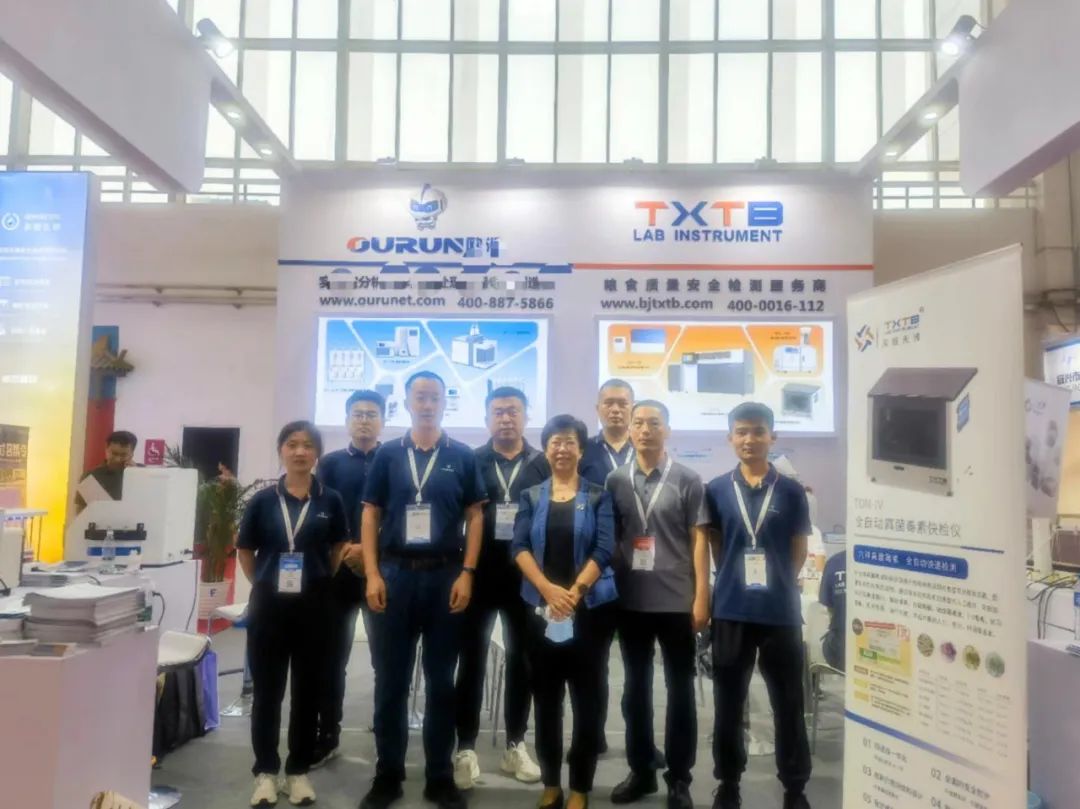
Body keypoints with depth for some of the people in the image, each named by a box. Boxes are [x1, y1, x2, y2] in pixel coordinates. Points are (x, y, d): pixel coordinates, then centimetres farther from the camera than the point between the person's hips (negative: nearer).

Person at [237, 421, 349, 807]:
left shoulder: (330, 500, -1)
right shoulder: (262, 500, 0)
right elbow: (245, 551, 10)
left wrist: (318, 580, 7)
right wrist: (263, 584, 6)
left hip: (313, 605, 0)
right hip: (269, 604, 0)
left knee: (308, 689, 9)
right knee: (267, 690, 7)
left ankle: (298, 771, 23)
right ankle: (265, 772, 21)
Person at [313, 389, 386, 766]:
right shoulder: (330, 463, 10)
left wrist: (371, 551, -13)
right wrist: (345, 550, -11)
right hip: (337, 570, 2)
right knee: (332, 657, 8)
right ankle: (327, 735, 21)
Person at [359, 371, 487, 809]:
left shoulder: (462, 456, 2)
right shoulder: (387, 455, 4)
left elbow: (475, 517, 2)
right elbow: (370, 515, 3)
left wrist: (466, 573, -7)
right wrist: (372, 574, -5)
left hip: (445, 576, 0)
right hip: (395, 574, 1)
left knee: (442, 681, 9)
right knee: (390, 680, 8)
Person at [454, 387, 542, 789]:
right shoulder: (470, 463, 1)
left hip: (526, 577, 1)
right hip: (479, 575, -1)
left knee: (522, 661, 11)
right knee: (472, 661, 5)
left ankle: (515, 746, 26)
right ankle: (466, 749, 17)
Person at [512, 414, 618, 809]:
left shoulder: (598, 497, 2)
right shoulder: (531, 497, 6)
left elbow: (603, 551, -7)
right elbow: (519, 546, -4)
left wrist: (574, 592, -18)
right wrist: (548, 589, -17)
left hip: (590, 608, -1)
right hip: (540, 608, 2)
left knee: (587, 697, 4)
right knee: (546, 697, 8)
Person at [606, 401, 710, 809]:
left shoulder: (688, 480, -2)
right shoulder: (615, 481, 5)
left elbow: (699, 540, -2)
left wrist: (701, 597, -7)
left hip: (677, 601, -2)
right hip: (630, 602, 3)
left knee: (679, 690, 7)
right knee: (636, 688, 13)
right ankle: (641, 770, 27)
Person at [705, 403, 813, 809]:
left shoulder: (791, 492, 0)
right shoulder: (715, 491, 0)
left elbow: (799, 550, 7)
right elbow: (712, 546, 8)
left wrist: (777, 584, 2)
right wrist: (735, 579, 2)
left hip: (781, 613, 0)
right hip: (730, 611, 1)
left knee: (789, 705, 10)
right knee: (728, 706, 11)